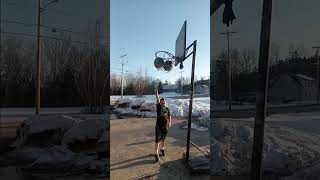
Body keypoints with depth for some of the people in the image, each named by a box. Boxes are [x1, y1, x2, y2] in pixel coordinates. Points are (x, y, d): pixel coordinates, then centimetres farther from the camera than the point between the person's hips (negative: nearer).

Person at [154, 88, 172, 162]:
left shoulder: (167, 108, 7)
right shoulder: (159, 106, -1)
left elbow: (169, 116, 0)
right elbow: (157, 99, -14)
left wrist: (169, 122, -15)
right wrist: (156, 93, -26)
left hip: (165, 126, 3)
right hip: (158, 126, -3)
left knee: (163, 139, 17)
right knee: (157, 140, -4)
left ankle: (162, 149, 41)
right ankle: (156, 154, 3)